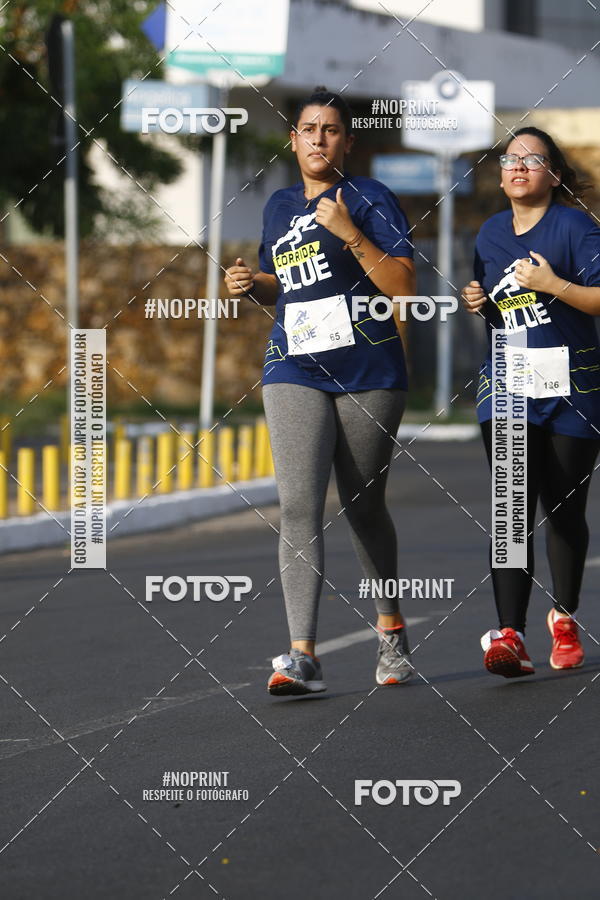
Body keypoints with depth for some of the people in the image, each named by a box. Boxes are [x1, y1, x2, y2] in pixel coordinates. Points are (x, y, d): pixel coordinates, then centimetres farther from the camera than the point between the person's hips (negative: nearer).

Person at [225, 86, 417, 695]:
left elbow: (404, 287, -11)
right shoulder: (279, 206, 14)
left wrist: (350, 234, -19)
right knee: (298, 506, -13)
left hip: (369, 373, -3)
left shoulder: (369, 199, -2)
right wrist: (252, 285, 5)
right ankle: (302, 656, -20)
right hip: (294, 372, 3)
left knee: (363, 506, 9)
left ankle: (390, 625, 33)